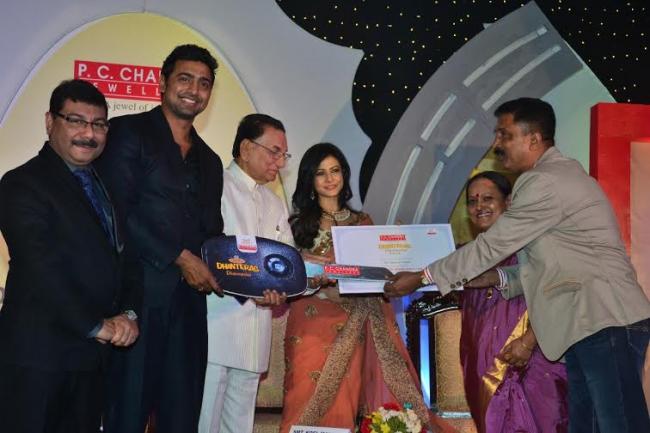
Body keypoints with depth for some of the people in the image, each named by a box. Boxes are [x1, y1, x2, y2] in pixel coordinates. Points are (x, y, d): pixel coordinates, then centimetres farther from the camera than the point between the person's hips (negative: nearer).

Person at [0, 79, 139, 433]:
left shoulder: (104, 183, 16)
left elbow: (122, 255, 15)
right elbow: (43, 269, -18)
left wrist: (127, 313, -3)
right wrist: (97, 326, -15)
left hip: (92, 354, 7)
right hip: (38, 354, -7)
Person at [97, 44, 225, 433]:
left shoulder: (210, 161, 22)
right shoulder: (129, 133, 2)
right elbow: (117, 212, -9)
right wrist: (180, 257, -11)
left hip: (188, 307, 6)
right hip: (137, 298, -5)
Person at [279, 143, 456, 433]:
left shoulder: (361, 222, 14)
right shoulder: (298, 224, 6)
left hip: (352, 327, 2)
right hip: (313, 324, -2)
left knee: (343, 405, 0)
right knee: (310, 403, -4)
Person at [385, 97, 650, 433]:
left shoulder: (546, 183, -13)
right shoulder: (555, 176, 19)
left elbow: (490, 246, -12)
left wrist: (421, 278, -3)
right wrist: (497, 278, 9)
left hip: (606, 322, -10)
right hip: (585, 326, 10)